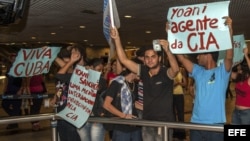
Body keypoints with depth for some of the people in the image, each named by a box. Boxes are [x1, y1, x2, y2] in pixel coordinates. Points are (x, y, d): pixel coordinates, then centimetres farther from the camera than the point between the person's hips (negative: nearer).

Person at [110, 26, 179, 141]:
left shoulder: (166, 73, -11)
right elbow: (124, 60, -1)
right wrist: (117, 39, -9)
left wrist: (167, 50, -48)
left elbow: (175, 69, -34)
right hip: (147, 121, 5)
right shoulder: (144, 71, 1)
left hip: (164, 122, -5)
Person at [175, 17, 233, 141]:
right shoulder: (198, 71, 9)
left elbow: (229, 56, -21)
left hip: (216, 125, -5)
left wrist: (229, 29, -28)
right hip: (196, 124, 5)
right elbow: (181, 57, 6)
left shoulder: (222, 71, -4)